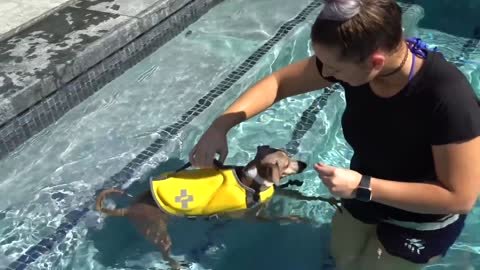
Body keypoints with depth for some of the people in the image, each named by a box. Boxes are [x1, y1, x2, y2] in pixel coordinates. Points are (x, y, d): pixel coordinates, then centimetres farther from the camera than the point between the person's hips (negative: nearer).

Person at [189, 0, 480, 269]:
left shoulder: (448, 97, -39)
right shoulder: (353, 57, -24)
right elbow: (278, 82, -12)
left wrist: (362, 187, -34)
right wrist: (221, 125, -21)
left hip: (421, 222, -5)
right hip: (363, 196, 5)